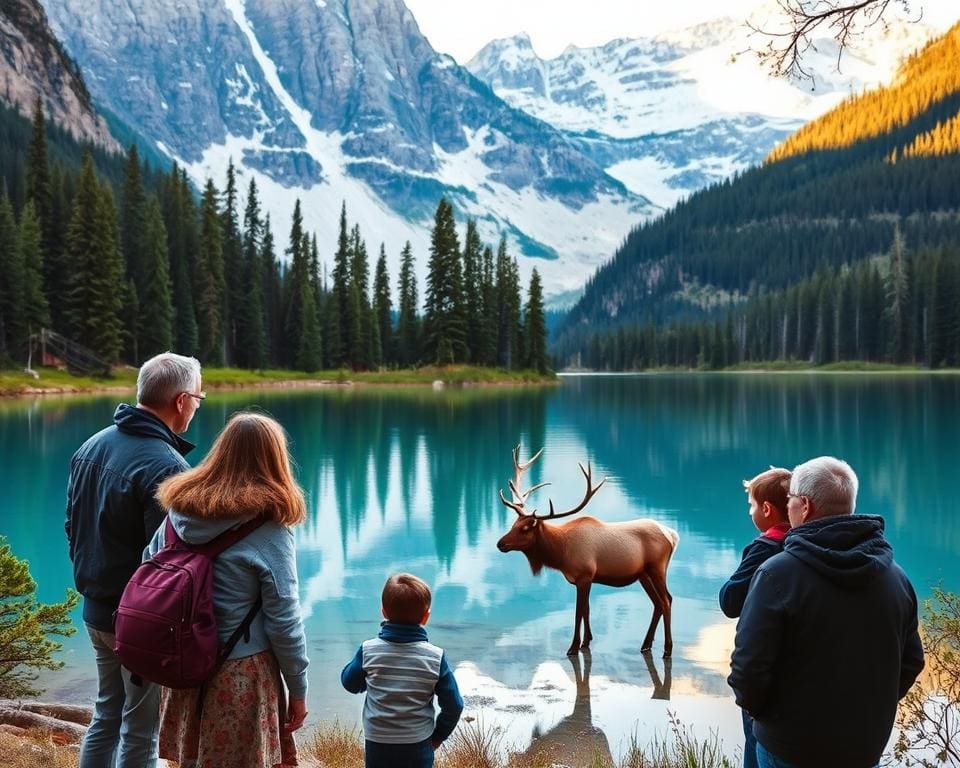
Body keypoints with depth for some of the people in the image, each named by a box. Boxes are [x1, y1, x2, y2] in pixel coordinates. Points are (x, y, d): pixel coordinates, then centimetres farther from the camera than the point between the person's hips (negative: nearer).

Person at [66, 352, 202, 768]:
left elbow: (73, 527, 13)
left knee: (106, 717, 22)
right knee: (140, 732, 6)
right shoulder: (166, 466, -24)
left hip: (96, 610, 8)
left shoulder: (91, 446, 4)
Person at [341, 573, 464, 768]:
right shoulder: (436, 657, -12)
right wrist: (438, 735, 11)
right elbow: (453, 705, -5)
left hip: (377, 745, 1)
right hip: (418, 746, -1)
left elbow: (350, 683, 7)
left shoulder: (368, 651, -11)